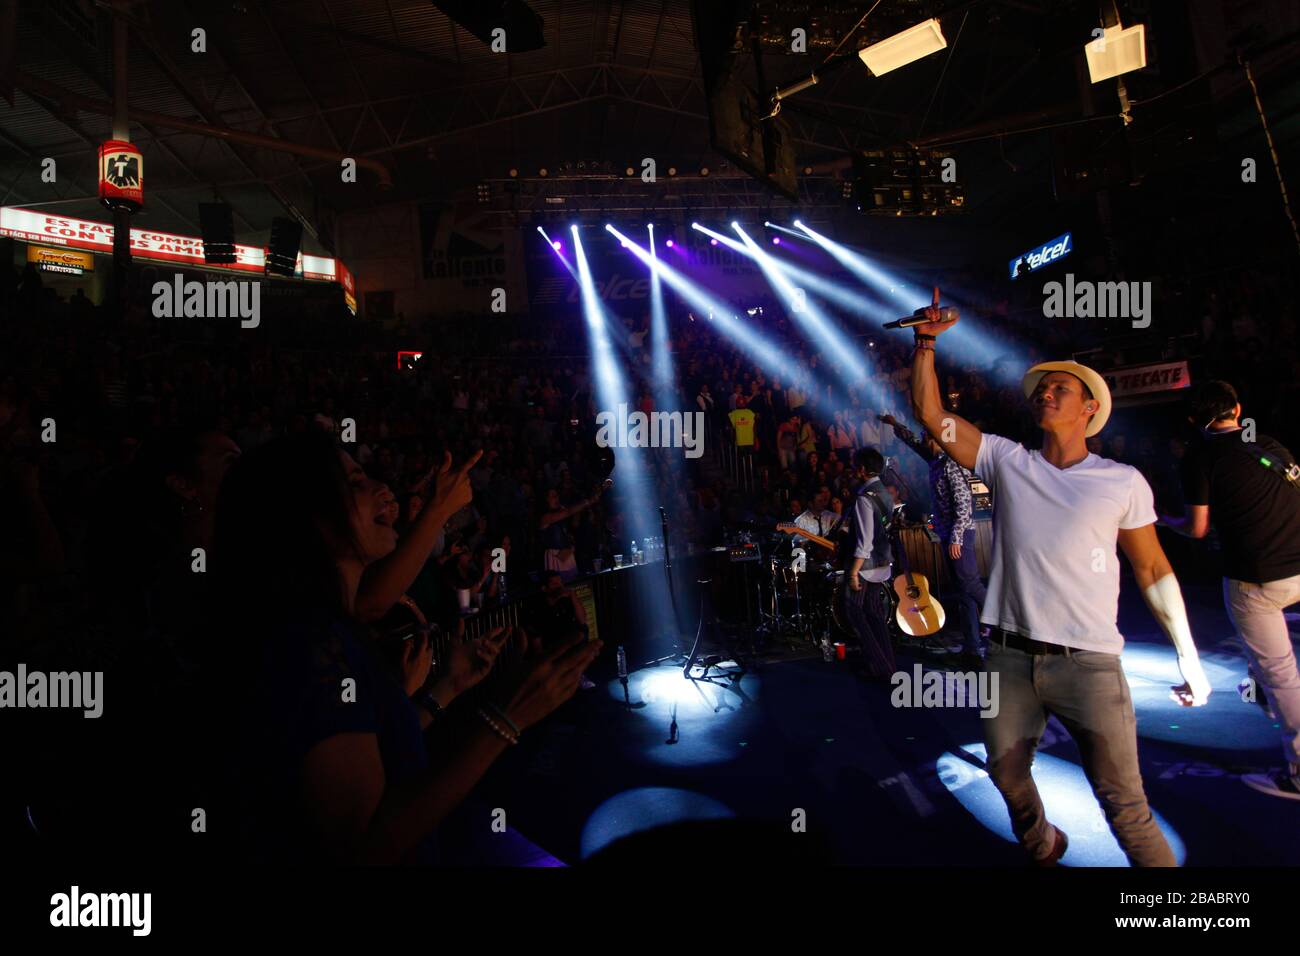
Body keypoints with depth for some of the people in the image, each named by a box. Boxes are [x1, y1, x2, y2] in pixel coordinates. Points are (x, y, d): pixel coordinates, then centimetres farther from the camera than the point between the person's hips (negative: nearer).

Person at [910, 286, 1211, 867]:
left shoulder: (1122, 481, 1)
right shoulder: (1007, 462, 5)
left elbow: (1153, 569, 7)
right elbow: (929, 413, 0)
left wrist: (1188, 656, 6)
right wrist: (926, 341, -5)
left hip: (1088, 664, -2)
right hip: (1010, 657, 3)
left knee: (1124, 804, 0)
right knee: (1008, 776, 18)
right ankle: (1041, 849, 46)